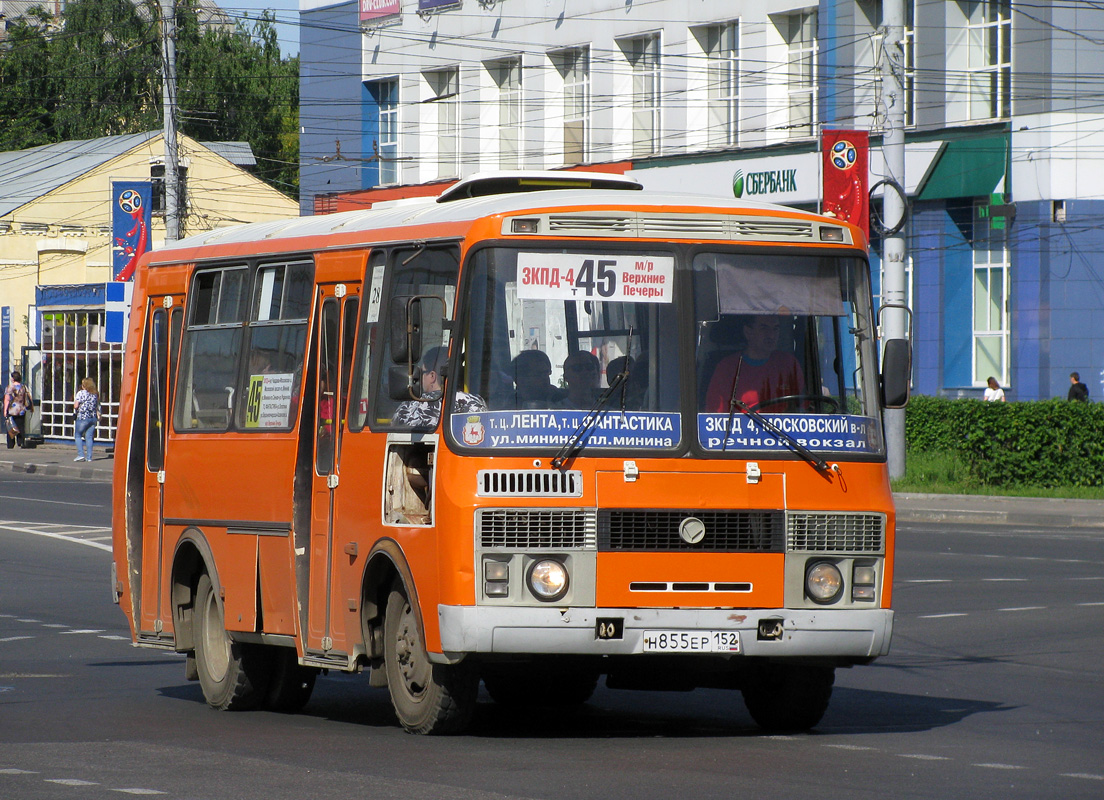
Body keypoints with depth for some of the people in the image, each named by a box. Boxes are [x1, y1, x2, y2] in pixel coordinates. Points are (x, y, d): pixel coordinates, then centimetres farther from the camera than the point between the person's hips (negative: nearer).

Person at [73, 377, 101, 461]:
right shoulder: (95, 394, 11)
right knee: (89, 437, 7)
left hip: (83, 417, -5)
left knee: (78, 435, 6)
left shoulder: (81, 393, -6)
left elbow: (75, 406, -8)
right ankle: (89, 456, 3)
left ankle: (81, 454, -6)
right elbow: (97, 407, 13)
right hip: (93, 418, 5)